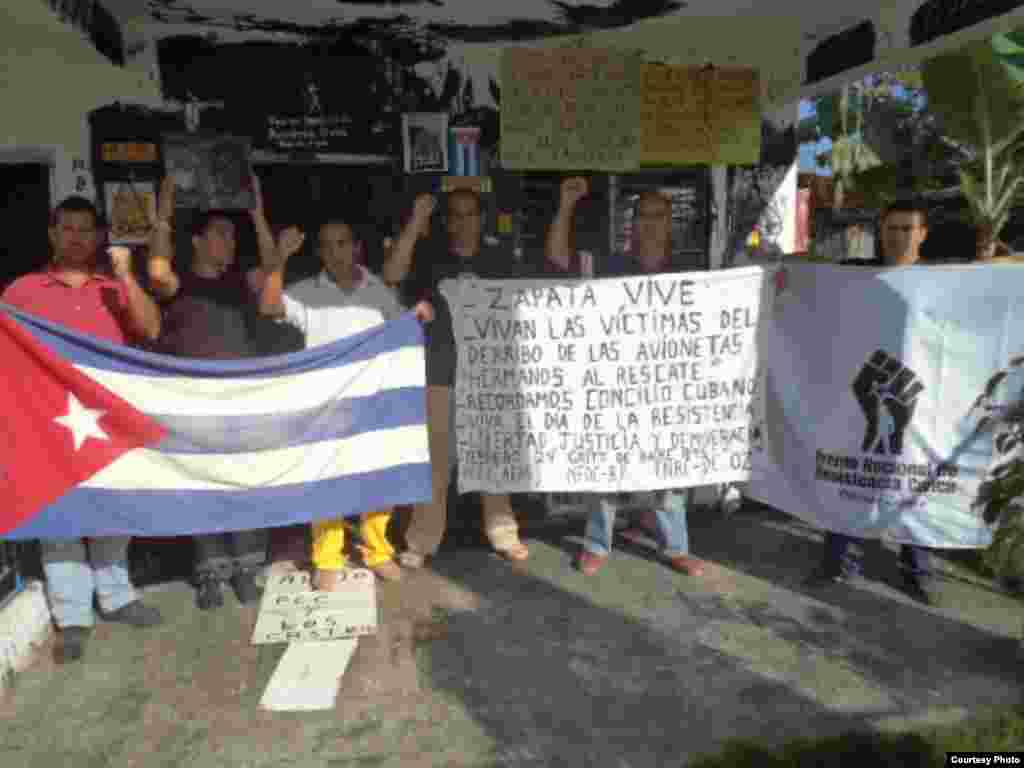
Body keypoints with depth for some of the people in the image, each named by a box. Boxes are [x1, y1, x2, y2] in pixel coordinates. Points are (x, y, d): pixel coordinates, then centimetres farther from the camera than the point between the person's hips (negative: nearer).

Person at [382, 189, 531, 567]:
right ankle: (422, 541, 10)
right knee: (434, 460, 1)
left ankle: (504, 535, 19)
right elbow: (391, 274, -10)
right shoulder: (428, 261, 8)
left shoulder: (503, 263, 12)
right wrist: (415, 222, -11)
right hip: (438, 374, -1)